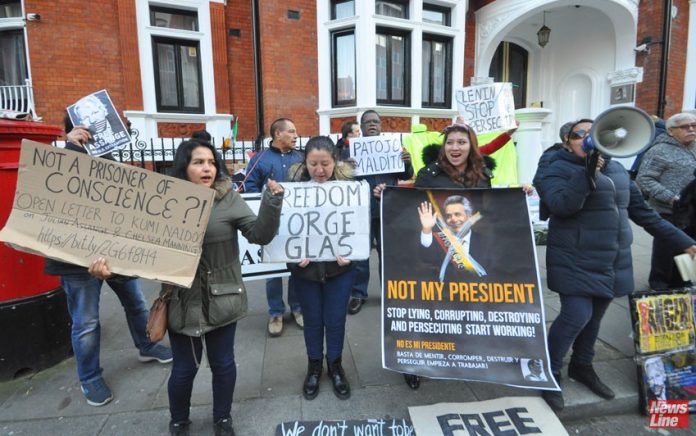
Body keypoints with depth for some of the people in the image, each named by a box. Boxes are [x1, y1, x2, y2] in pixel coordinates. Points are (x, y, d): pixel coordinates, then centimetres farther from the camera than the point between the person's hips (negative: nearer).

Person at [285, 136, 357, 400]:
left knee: (335, 319, 12)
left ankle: (335, 366, 38)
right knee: (312, 319, 16)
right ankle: (314, 367, 40)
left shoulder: (349, 183, -10)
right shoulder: (294, 183, -10)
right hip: (305, 267, 1)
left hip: (339, 266, 0)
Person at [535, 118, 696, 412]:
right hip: (576, 262, -6)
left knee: (594, 317, 14)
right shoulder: (559, 169, -7)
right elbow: (561, 205, -25)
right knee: (576, 316, -12)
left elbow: (641, 211, 17)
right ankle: (549, 374, 7)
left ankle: (582, 367, 35)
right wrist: (589, 171, -30)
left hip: (611, 262, 7)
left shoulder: (616, 169, 13)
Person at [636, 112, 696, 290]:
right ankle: (659, 288, 20)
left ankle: (679, 285, 33)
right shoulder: (660, 151, -11)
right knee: (666, 253, 3)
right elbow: (644, 180, -18)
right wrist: (672, 199, -21)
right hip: (669, 213, -7)